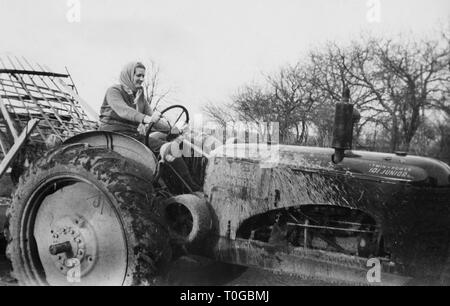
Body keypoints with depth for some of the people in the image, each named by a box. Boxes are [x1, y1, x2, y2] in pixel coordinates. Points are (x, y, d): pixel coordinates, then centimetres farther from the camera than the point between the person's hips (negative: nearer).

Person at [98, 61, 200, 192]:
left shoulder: (140, 96, 20)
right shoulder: (114, 91, -3)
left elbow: (152, 119, 13)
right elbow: (123, 110, -24)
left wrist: (170, 129, -7)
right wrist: (145, 118, -42)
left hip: (134, 135, 6)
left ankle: (193, 188, -10)